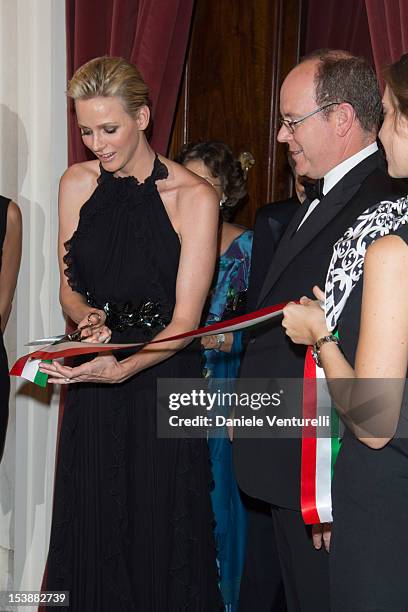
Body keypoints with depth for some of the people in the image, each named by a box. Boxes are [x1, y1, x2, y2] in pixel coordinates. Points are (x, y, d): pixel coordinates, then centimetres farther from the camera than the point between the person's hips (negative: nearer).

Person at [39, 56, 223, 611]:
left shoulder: (194, 197, -11)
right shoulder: (76, 184, 3)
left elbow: (185, 320, -13)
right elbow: (69, 288, 12)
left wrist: (123, 367, -29)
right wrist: (90, 319, -11)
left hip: (162, 383, -3)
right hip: (91, 385, 4)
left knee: (160, 535, 5)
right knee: (91, 534, 10)